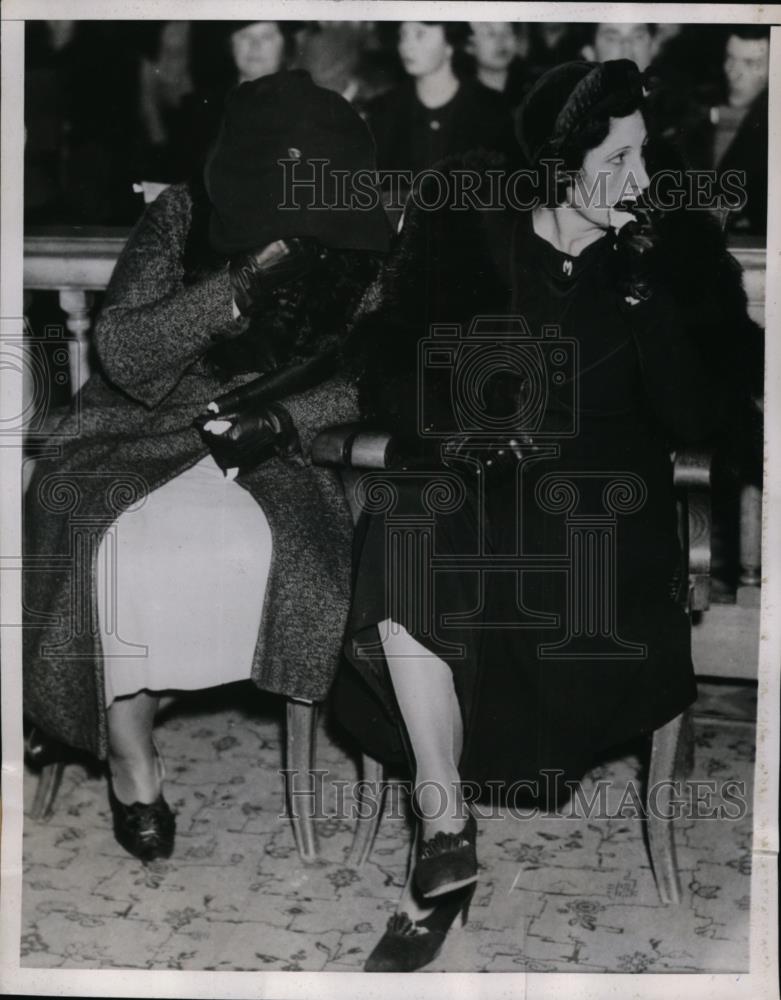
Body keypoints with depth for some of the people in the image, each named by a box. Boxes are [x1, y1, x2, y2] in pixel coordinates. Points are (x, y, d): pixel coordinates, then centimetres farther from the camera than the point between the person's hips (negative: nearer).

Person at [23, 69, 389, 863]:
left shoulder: (354, 253, -10)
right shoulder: (182, 217, -13)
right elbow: (125, 359, -20)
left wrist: (283, 419, -19)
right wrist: (241, 286, -32)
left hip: (260, 444, 1)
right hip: (135, 435, -1)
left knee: (271, 553, -29)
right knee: (117, 552, -29)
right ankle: (130, 752, -9)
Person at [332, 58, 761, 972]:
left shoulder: (670, 253, 1)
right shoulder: (466, 233, 0)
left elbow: (698, 421, -7)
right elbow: (386, 375, 1)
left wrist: (639, 288, -15)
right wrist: (460, 431, -17)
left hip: (601, 497, 1)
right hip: (467, 482, 0)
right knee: (404, 537, -32)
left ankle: (445, 838, -7)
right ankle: (444, 828, -21)